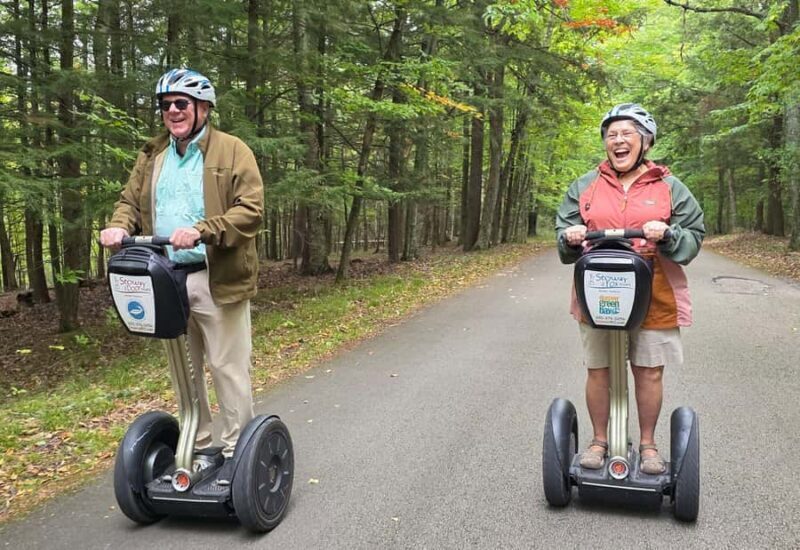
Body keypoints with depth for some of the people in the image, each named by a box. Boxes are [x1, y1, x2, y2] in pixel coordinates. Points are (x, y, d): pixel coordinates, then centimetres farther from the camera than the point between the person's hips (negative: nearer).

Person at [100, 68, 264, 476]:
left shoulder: (232, 151, -3)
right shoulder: (152, 155, 16)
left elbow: (251, 210, -13)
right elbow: (130, 201, 16)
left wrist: (201, 230, -26)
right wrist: (119, 226, -8)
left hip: (217, 279, -6)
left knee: (227, 366, 0)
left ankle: (236, 450, 13)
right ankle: (196, 446, 30)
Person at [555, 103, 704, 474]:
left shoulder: (669, 188, 5)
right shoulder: (584, 186, 8)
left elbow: (694, 236, 4)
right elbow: (563, 230, 11)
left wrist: (667, 235, -16)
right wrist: (570, 238, -13)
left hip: (653, 298, -1)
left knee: (650, 372, 7)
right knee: (598, 371, 7)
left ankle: (648, 444, 26)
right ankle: (599, 441, 26)